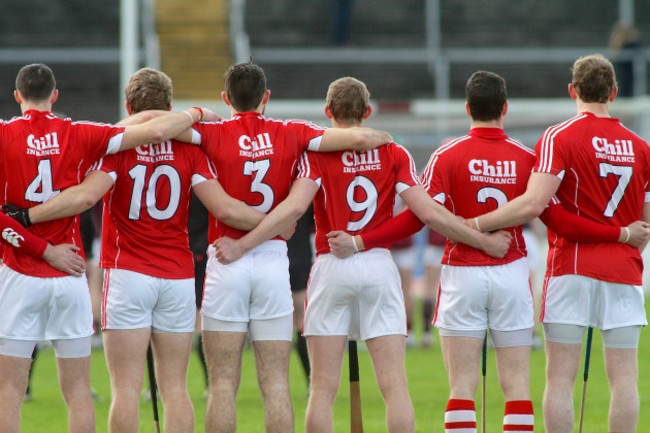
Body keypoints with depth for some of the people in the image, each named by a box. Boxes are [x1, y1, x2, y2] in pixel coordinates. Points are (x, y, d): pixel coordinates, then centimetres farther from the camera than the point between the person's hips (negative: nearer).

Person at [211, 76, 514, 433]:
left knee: (323, 389, 2)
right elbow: (428, 212, -3)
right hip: (380, 266, 1)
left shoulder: (317, 152, -2)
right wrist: (484, 241, 6)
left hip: (331, 267, -1)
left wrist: (241, 246, -17)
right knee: (395, 386, 0)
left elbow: (294, 206, -16)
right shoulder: (393, 154, 4)